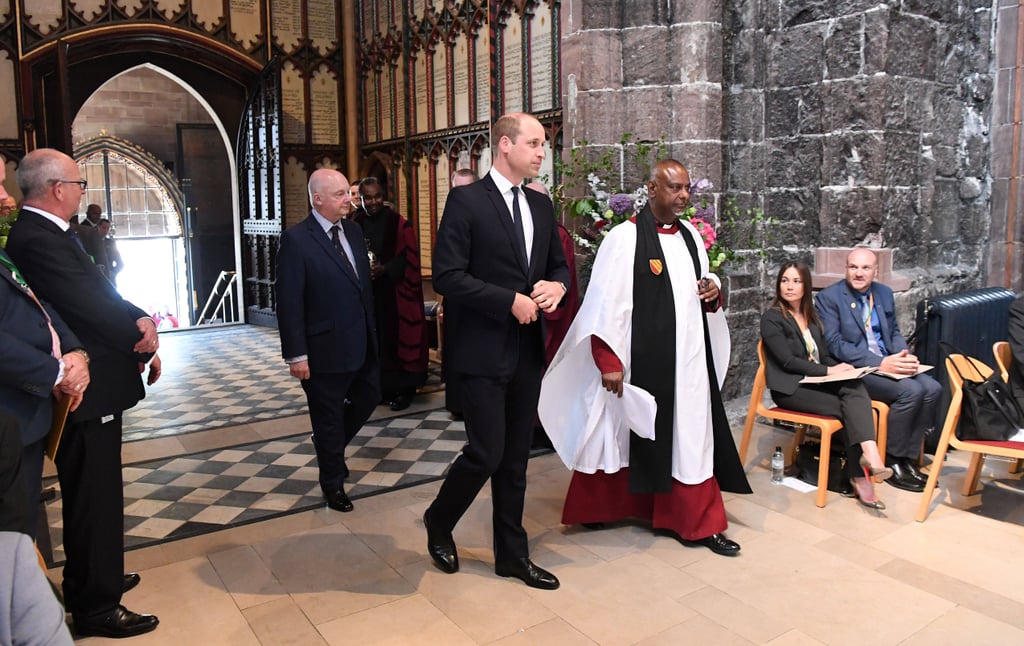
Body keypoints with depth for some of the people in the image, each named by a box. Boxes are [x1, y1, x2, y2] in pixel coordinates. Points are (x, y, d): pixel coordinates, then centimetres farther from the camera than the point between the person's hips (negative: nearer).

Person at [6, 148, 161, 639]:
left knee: (95, 493, 23)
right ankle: (97, 607, 17)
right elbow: (92, 307, -23)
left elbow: (102, 297, 9)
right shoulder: (37, 240, -21)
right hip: (85, 391, -11)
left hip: (91, 387, 11)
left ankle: (91, 579, 41)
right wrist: (143, 339, -8)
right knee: (95, 496, 2)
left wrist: (140, 323, -8)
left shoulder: (47, 233, 11)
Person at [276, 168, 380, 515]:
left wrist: (372, 328, 11)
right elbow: (289, 302, -16)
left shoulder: (353, 230, 5)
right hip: (326, 348, -6)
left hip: (363, 342, 7)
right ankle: (333, 483, 31)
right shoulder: (296, 240, -15)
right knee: (328, 417, 11)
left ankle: (331, 445, 46)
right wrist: (296, 355, -17)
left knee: (368, 397, 19)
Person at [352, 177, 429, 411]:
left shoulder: (399, 224, -4)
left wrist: (384, 269, -20)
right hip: (364, 292, 4)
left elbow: (408, 258, -7)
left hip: (393, 292, -3)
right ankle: (379, 387, 15)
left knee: (396, 337, -2)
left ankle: (403, 389, 7)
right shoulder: (354, 224, 7)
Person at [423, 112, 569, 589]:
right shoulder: (466, 200, -9)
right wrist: (511, 301, -18)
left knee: (516, 459, 12)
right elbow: (447, 276, -15)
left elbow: (558, 265, 19)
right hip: (483, 352, -6)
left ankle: (512, 554, 26)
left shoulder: (540, 206, 11)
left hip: (527, 351, 6)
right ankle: (439, 522, 25)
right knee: (486, 453, -4)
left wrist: (556, 286, -4)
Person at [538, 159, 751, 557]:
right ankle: (593, 508, 30)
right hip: (641, 360, -6)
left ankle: (699, 523, 22)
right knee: (622, 434, 9)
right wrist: (609, 362, -18)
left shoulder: (691, 236, 9)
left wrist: (713, 291, -2)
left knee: (690, 439, 10)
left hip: (687, 358, 6)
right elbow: (606, 304, -15)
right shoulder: (624, 238, -12)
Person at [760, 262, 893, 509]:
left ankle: (869, 453, -42)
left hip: (816, 381, 5)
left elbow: (824, 356, 15)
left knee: (855, 389, -28)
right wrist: (829, 371, -15)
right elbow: (788, 361, -13)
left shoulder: (811, 317, 19)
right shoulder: (772, 319, -4)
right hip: (791, 388, -5)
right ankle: (860, 477, -19)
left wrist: (839, 367, -7)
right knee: (850, 408, -24)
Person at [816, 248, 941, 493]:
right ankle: (891, 462, -9)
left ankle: (908, 457, -4)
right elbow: (834, 344, -15)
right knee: (911, 391, -25)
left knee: (932, 389, -16)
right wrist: (880, 363, -22)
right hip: (854, 369, -7)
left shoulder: (885, 293, 14)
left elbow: (894, 332, 20)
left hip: (887, 363, 7)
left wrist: (905, 356, -4)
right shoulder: (828, 297, -7)